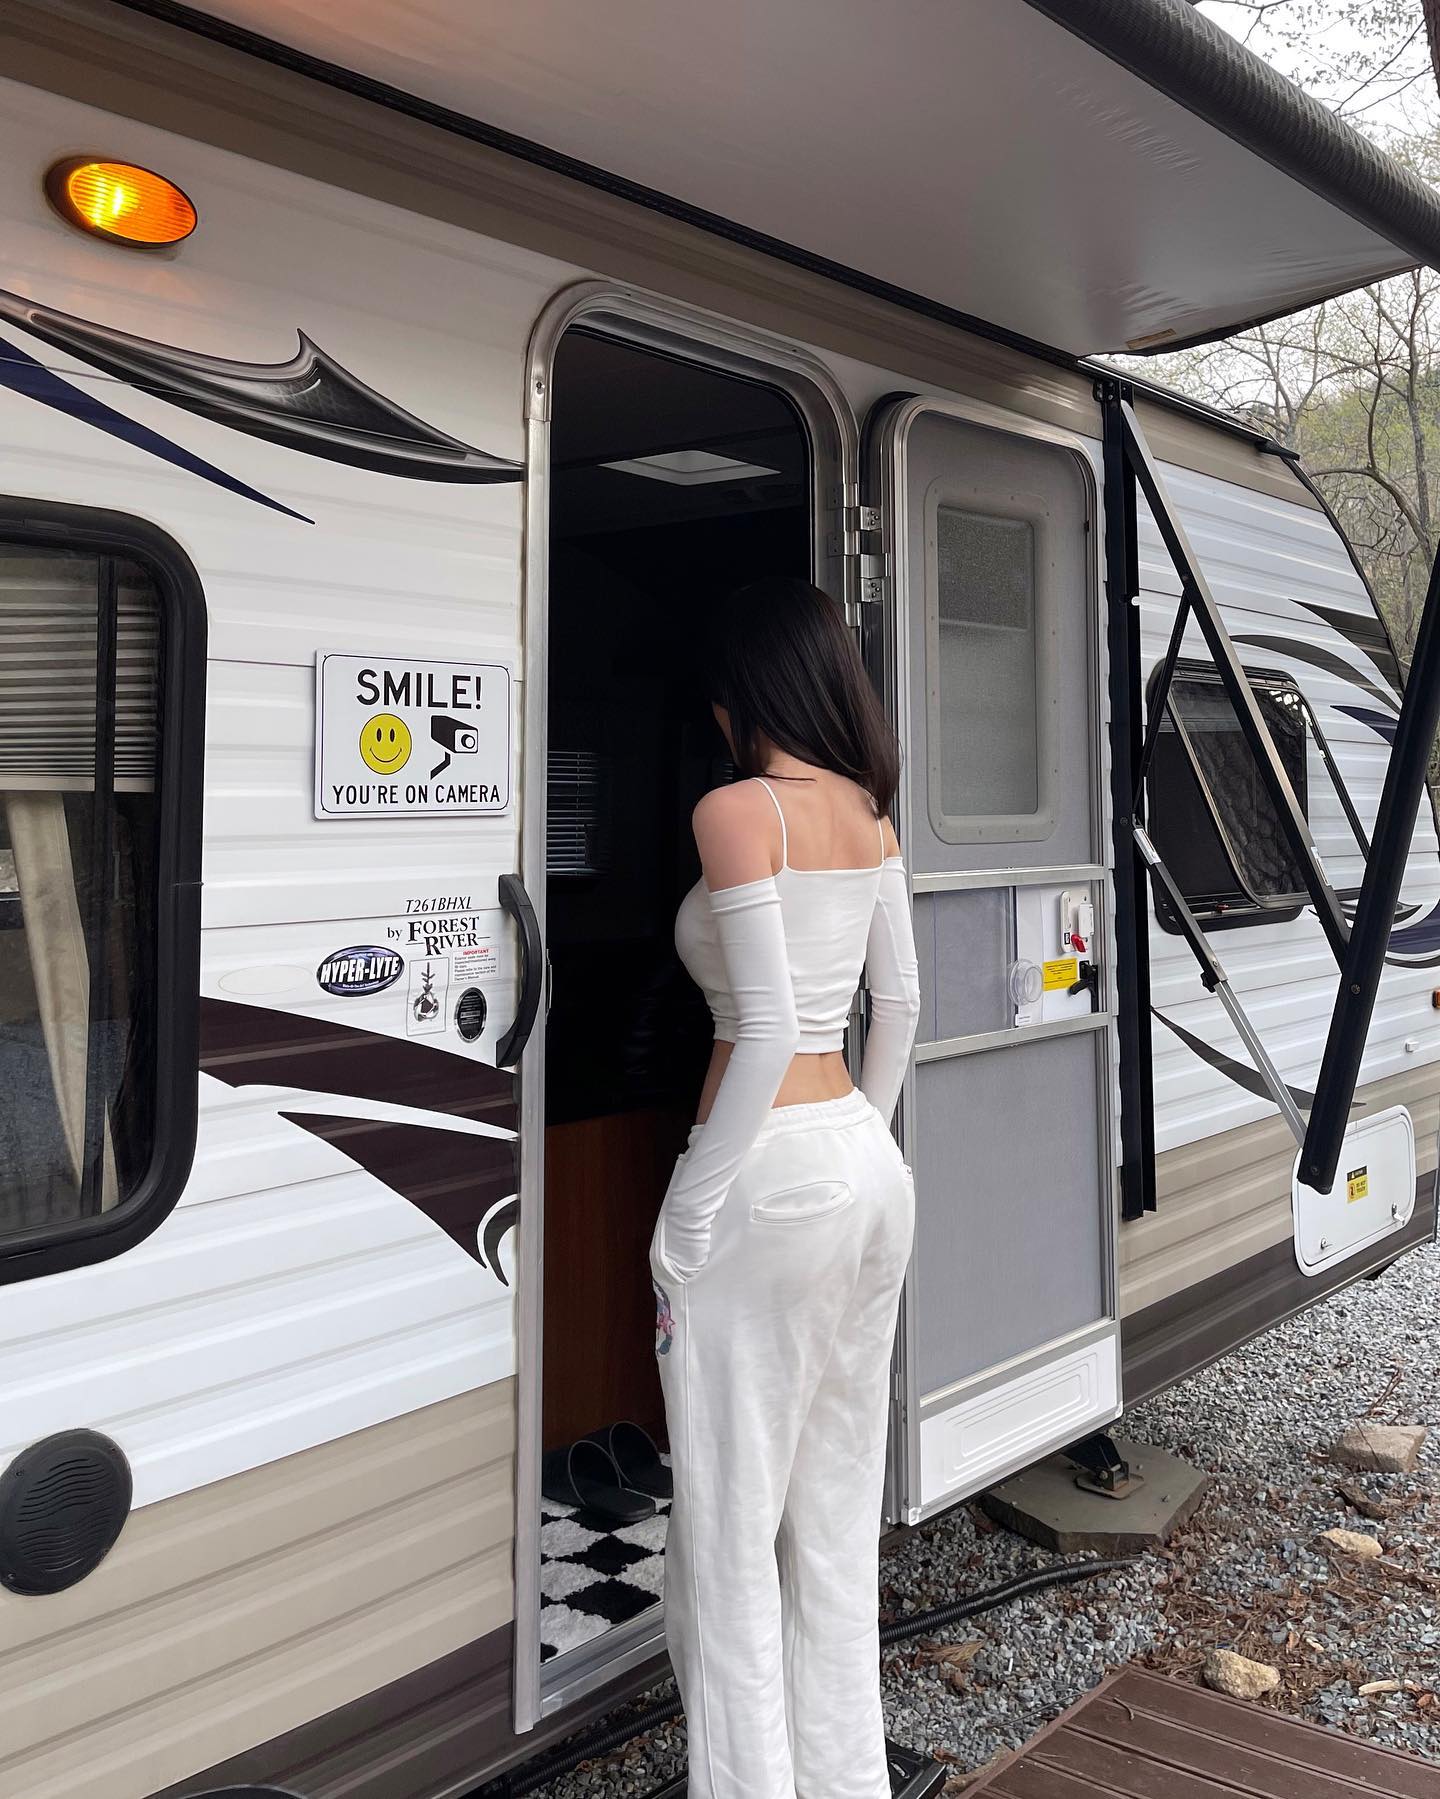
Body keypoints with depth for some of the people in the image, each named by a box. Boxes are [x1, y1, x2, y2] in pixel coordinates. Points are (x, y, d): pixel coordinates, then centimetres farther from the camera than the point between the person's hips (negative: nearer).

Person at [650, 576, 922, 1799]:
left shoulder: (736, 809, -13)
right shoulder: (869, 813, 9)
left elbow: (769, 1028, -18)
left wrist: (689, 1217, -13)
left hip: (771, 1168, -8)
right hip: (872, 1169, 8)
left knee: (731, 1529, 4)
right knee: (841, 1514, 18)